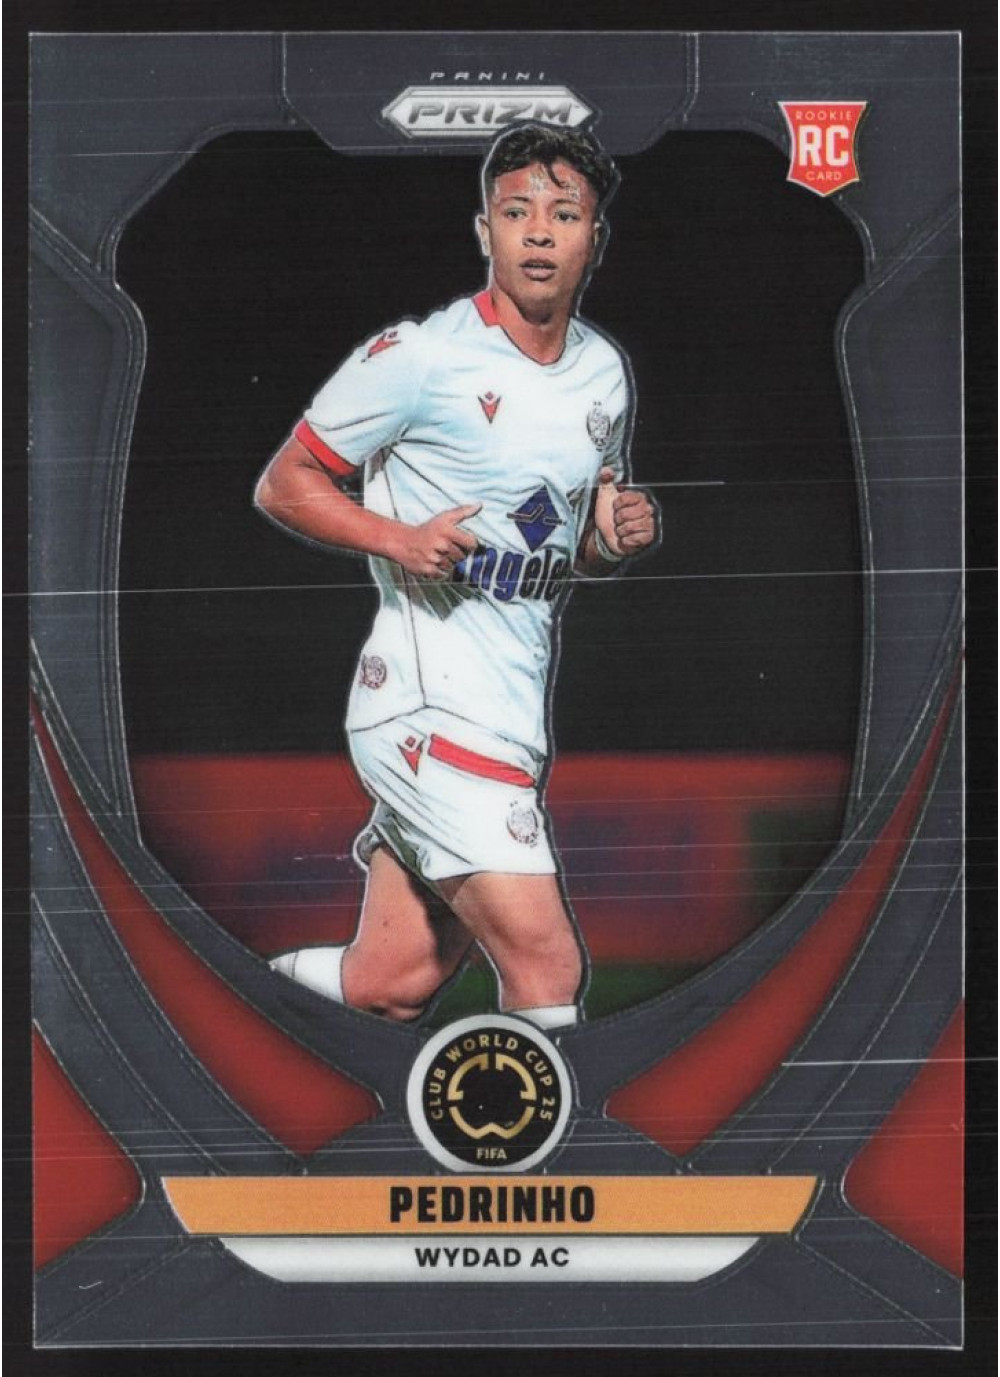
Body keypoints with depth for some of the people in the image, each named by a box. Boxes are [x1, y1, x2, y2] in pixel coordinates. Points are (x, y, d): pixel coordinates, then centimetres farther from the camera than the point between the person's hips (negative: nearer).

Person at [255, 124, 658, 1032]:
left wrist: (619, 539, 2)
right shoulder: (418, 358, -8)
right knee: (548, 967, -14)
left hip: (516, 711, 7)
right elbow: (283, 485, -2)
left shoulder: (605, 373, 13)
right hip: (431, 705, -7)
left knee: (388, 989, 8)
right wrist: (399, 538, -19)